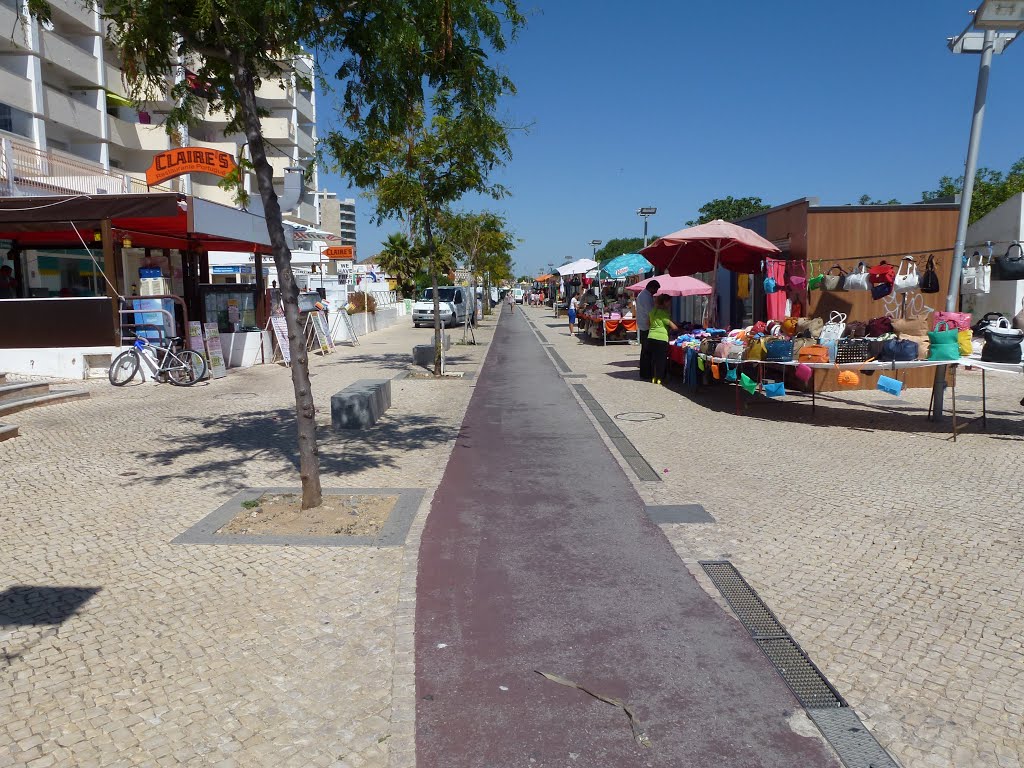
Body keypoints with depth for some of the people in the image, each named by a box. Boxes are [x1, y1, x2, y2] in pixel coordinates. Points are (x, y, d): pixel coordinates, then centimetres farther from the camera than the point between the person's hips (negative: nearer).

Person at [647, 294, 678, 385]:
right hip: (661, 338, -7)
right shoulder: (664, 313, -8)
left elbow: (648, 324, 21)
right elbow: (673, 327, -8)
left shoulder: (652, 311, 12)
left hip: (651, 337, 7)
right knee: (661, 359, 2)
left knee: (653, 358, 14)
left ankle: (653, 377, 17)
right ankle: (659, 378, 2)